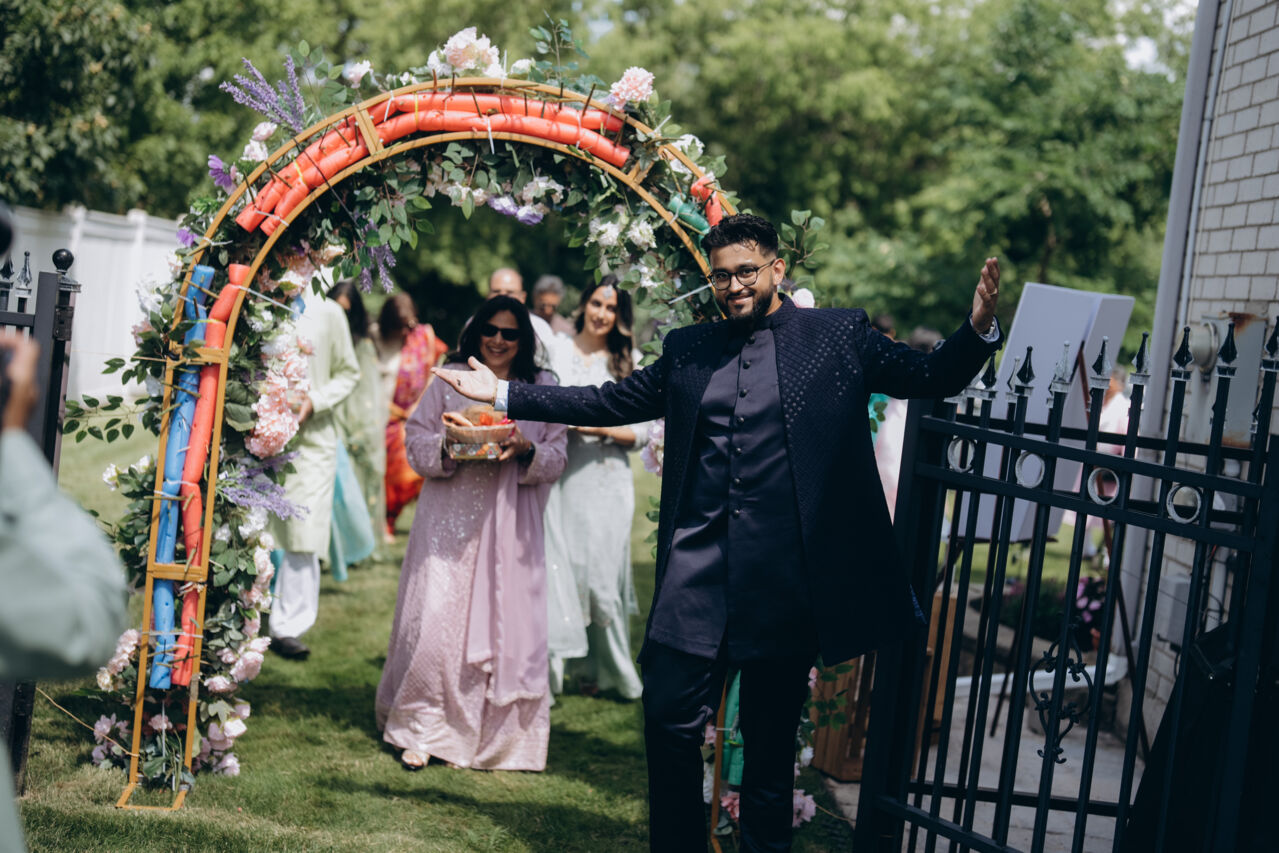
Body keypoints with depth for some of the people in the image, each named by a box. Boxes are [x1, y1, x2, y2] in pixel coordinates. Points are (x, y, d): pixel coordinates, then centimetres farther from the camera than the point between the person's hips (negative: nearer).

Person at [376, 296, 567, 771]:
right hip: (450, 520, -1)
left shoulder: (542, 389, 10)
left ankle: (499, 737, 10)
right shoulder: (448, 383, 9)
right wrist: (448, 447, -15)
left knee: (505, 622, -1)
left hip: (510, 527, 1)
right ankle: (421, 731, 5)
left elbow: (555, 459, 6)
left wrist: (526, 450, -15)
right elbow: (416, 441, 5)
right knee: (437, 620, -6)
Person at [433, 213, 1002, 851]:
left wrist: (978, 329, -17)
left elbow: (933, 378, 3)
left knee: (772, 733, 7)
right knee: (670, 717, -1)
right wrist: (502, 393, 16)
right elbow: (608, 403, 19)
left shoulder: (840, 335, 6)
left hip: (787, 575, -2)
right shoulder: (686, 349, 15)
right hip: (699, 566, 3)